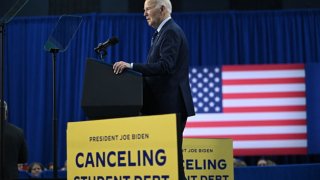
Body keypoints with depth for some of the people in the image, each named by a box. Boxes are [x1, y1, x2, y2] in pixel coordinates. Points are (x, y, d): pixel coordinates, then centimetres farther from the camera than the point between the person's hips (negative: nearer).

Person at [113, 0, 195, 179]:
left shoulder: (171, 31, -11)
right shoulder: (164, 31, 20)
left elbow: (166, 65, -23)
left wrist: (132, 66, -25)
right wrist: (131, 68, 13)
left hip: (171, 104, -10)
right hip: (163, 104, 10)